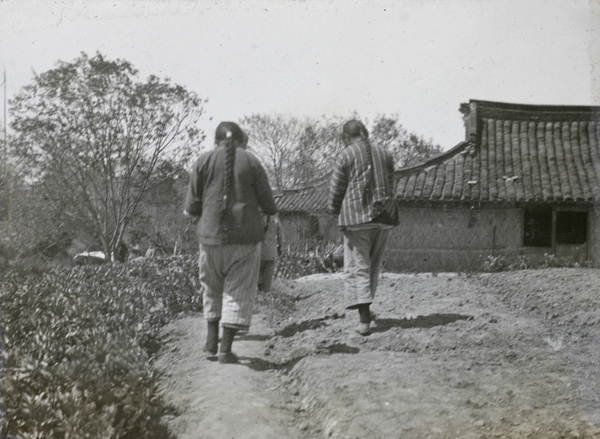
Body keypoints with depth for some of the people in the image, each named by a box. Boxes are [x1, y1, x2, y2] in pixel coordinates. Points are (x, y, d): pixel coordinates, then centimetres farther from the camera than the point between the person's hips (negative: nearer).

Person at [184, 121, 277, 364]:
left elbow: (192, 206, 0)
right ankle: (226, 348, 1)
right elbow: (268, 204, 2)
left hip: (212, 234, 1)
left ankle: (212, 339, 20)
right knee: (239, 291, 5)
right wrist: (270, 210, 25)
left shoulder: (204, 161, 1)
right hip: (245, 236, -1)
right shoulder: (251, 162, 0)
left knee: (212, 288, 19)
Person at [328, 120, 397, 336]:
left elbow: (336, 190, -1)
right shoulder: (384, 154, 11)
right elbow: (390, 186, 12)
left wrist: (335, 211, 16)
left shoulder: (346, 156, -4)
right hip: (382, 218, 5)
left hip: (356, 218, -4)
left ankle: (364, 318, -12)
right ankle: (365, 308, 25)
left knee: (357, 268, -2)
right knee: (373, 266, 17)